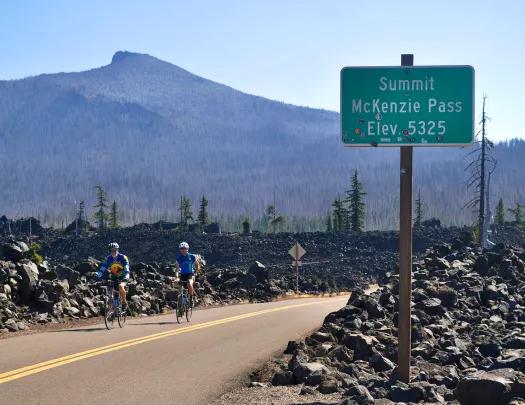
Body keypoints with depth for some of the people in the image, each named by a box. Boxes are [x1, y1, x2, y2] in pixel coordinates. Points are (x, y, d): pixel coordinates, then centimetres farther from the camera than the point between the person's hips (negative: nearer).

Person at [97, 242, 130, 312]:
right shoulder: (108, 259, -9)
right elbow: (102, 268, -15)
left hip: (122, 278, -3)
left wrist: (127, 277, -43)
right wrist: (98, 277, -31)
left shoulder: (123, 257, -16)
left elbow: (126, 268, -26)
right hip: (113, 278, 4)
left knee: (120, 286, -33)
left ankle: (124, 303, -15)